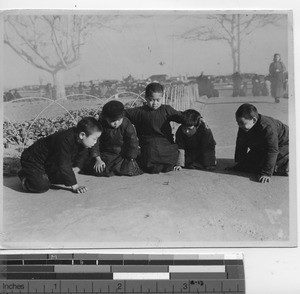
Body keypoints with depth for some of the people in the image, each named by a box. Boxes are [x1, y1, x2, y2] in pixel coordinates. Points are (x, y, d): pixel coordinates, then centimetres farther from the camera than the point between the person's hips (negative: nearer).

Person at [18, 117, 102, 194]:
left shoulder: (80, 140, -9)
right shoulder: (65, 140, -37)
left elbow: (82, 154, 14)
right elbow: (64, 165, -36)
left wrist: (77, 167, -2)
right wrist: (74, 186, -31)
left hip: (51, 162, 9)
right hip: (33, 161, -9)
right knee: (41, 186, -24)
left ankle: (44, 176, 19)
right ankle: (24, 176, 5)